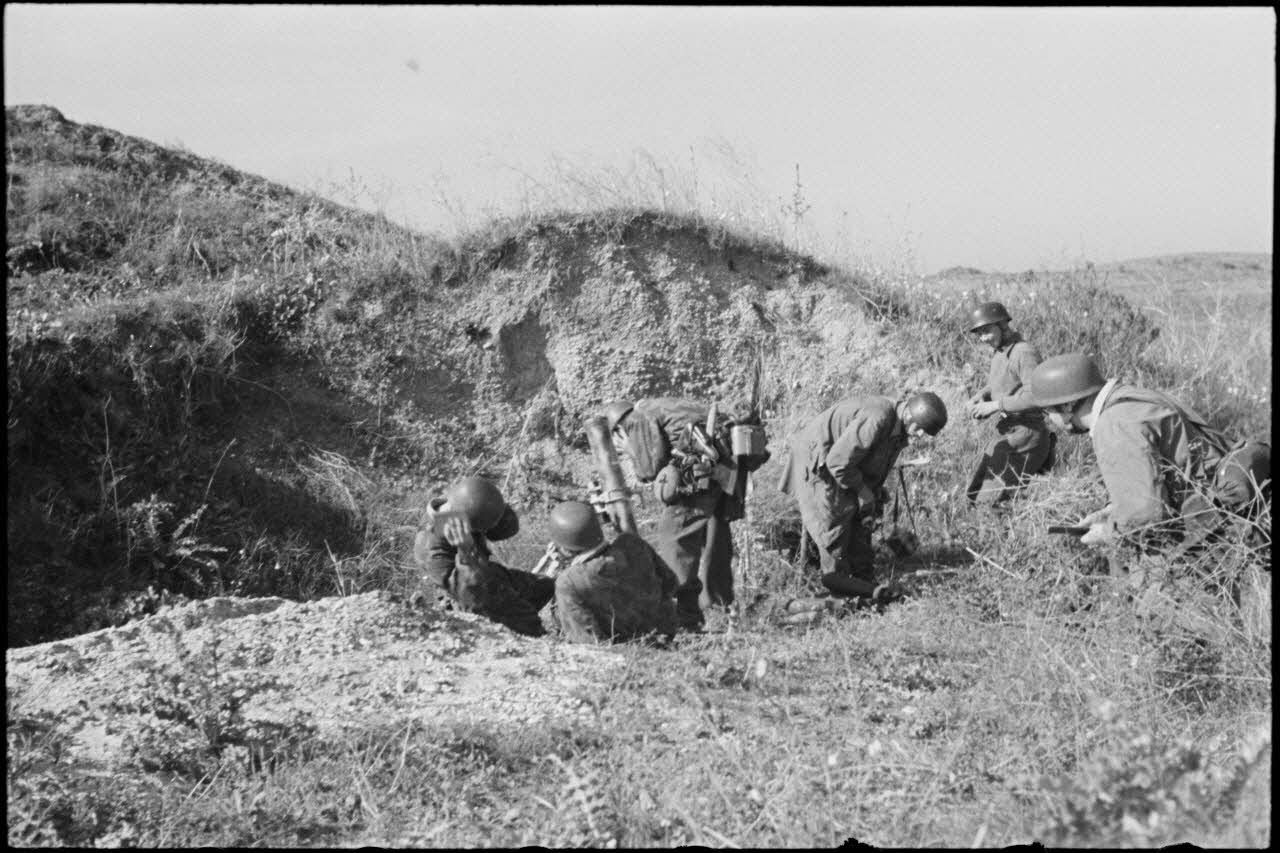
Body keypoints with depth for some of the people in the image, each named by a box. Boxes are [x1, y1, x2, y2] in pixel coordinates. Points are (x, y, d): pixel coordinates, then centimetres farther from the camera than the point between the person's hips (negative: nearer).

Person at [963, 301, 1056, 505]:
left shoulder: (1025, 353, -18)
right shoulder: (999, 351, 11)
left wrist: (994, 405, -24)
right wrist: (979, 397, 2)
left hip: (1023, 440, -10)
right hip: (1007, 438, 10)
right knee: (973, 496, 10)